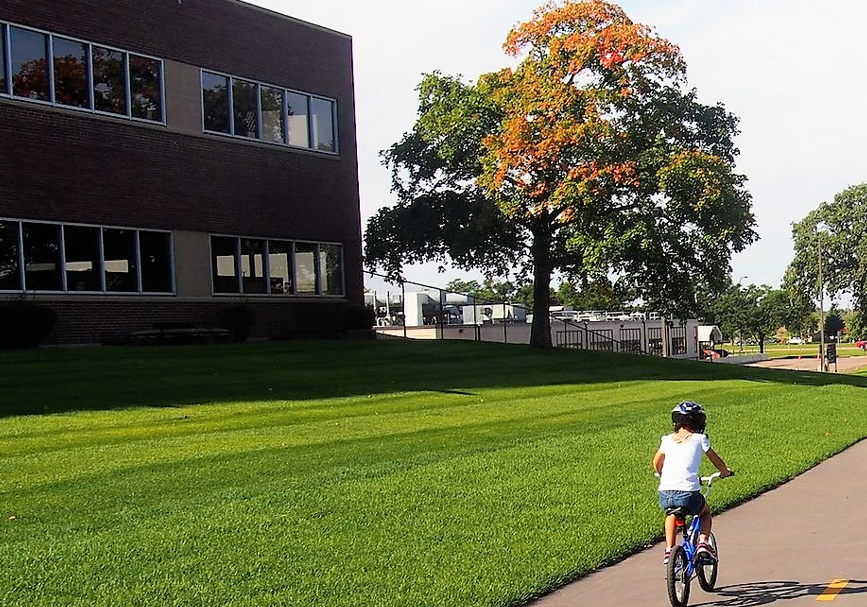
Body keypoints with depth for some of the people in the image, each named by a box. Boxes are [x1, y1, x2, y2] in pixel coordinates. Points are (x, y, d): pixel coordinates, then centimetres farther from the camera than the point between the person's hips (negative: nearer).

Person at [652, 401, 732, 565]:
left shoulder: (667, 439, 13)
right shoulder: (699, 439, 6)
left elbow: (656, 463, 23)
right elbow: (716, 460, 17)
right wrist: (725, 472, 38)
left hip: (665, 494, 3)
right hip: (688, 494, -3)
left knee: (672, 514, 35)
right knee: (705, 511, 29)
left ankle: (669, 550, 24)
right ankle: (703, 543, 9)